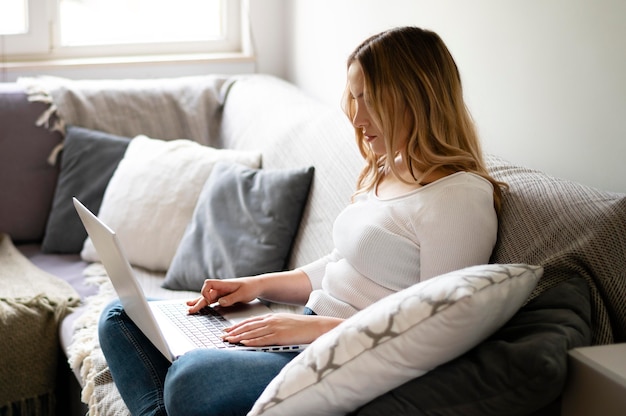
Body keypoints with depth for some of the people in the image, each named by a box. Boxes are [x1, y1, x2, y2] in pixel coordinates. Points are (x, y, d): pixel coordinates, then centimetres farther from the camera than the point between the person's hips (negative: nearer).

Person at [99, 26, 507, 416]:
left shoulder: (461, 197, -16)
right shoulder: (384, 173, 14)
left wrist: (317, 327, -21)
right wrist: (259, 284, 10)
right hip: (313, 333, 10)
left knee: (190, 379, -36)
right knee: (121, 317, 5)